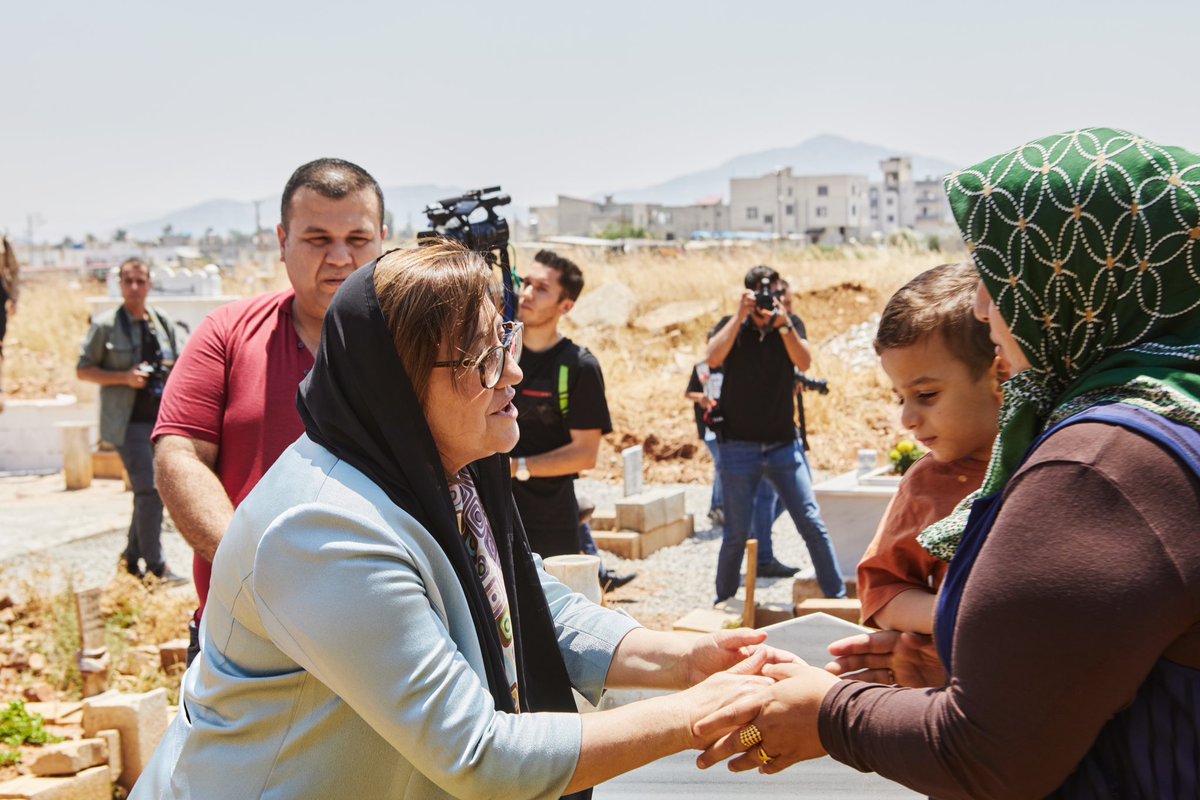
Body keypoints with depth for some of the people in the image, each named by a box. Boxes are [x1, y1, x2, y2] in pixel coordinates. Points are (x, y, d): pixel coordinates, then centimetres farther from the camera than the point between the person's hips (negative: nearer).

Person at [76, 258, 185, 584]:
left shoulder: (164, 323, 10)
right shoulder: (105, 325, -4)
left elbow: (177, 366, 19)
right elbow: (83, 370, -3)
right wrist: (125, 378, -16)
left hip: (161, 419, 6)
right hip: (128, 421, -6)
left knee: (151, 491, 10)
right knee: (150, 489, -12)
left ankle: (132, 556, 25)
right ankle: (155, 565, -5)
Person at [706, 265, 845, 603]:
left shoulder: (791, 324, 6)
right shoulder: (731, 326, 3)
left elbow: (804, 362, -12)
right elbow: (713, 359, -17)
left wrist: (782, 323, -22)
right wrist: (741, 316, -18)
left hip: (784, 445, 1)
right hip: (739, 446, -1)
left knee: (812, 524, -4)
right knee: (736, 534, 2)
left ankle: (838, 597, 4)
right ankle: (724, 602, 19)